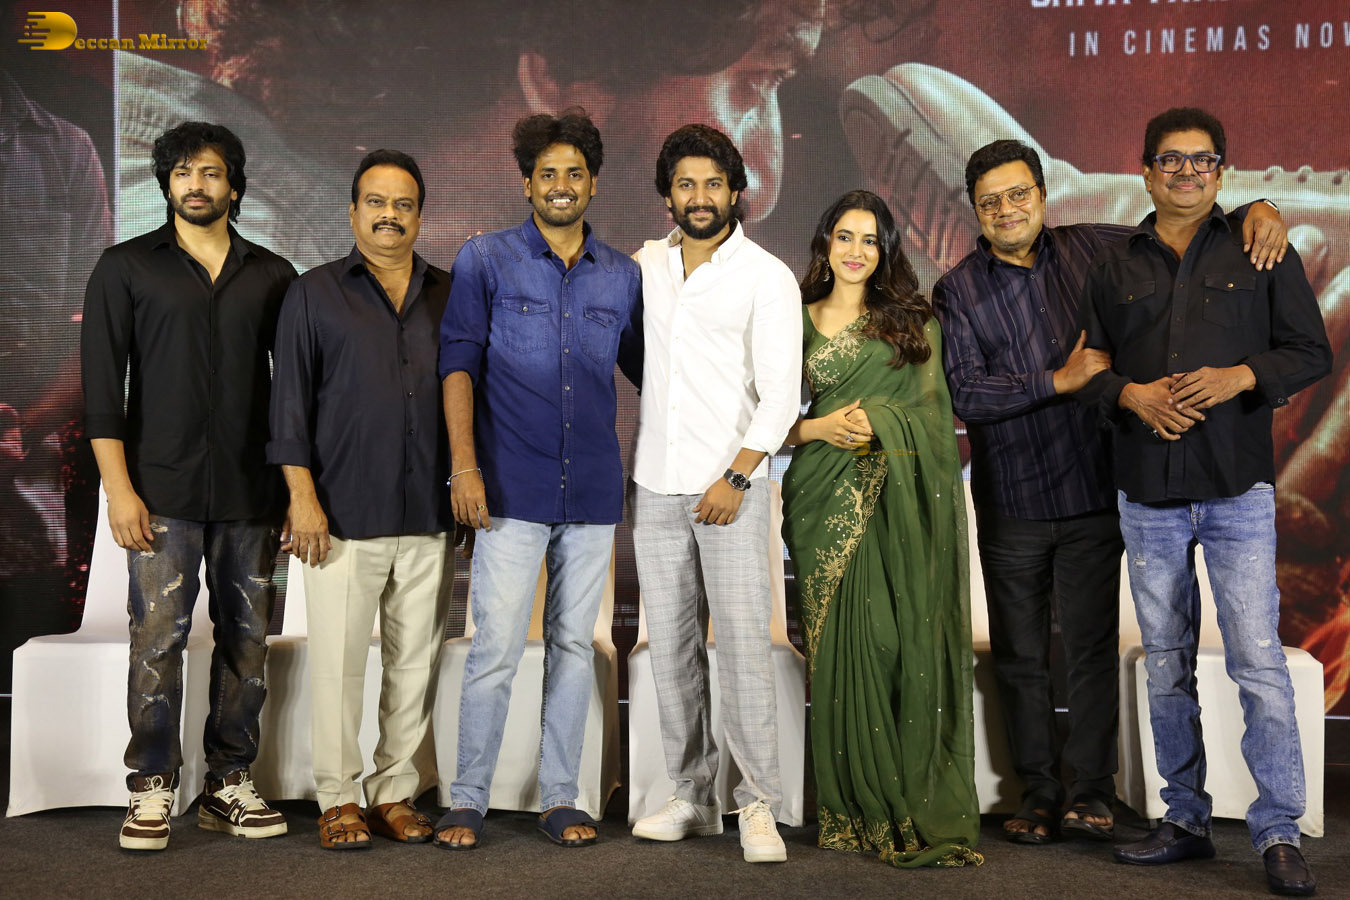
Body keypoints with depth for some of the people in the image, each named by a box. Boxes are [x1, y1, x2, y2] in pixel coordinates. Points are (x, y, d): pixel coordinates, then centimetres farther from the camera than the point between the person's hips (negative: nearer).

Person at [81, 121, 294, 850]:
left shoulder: (272, 276, 11)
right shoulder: (126, 267, 6)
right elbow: (102, 380, 0)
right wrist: (119, 488, -8)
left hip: (253, 491, 2)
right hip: (164, 489, -2)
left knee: (246, 639, 5)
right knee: (158, 639, -4)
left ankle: (229, 784, 15)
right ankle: (152, 790, 7)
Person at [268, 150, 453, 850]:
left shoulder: (449, 296, 12)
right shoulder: (316, 293, 6)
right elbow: (291, 398, 1)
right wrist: (302, 494, -7)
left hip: (428, 516, 3)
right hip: (344, 516, -2)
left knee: (415, 662, 7)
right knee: (338, 662, 0)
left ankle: (395, 792, 17)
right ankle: (338, 798, 12)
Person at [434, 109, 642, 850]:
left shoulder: (623, 275, 10)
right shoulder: (486, 260, 1)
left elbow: (646, 367, 17)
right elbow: (458, 363, -2)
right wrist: (464, 466, -10)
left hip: (593, 490, 3)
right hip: (513, 489, -3)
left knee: (574, 644, 9)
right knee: (495, 648, -4)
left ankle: (559, 797, 20)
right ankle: (467, 801, 9)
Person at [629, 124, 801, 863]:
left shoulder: (766, 277, -3)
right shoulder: (645, 266, 10)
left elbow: (780, 392, -8)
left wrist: (736, 477, -14)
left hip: (731, 488, -4)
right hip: (655, 487, 5)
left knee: (743, 644, -7)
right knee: (671, 647, 7)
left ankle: (759, 804, 1)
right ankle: (693, 798, 16)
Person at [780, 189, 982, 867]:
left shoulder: (914, 322, 12)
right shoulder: (799, 320, 13)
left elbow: (931, 411, 6)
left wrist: (877, 422, -10)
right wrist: (817, 429, -9)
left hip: (898, 501, -1)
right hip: (825, 500, 1)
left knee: (900, 644, -6)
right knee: (839, 646, -2)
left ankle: (914, 810, -1)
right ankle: (853, 808, 6)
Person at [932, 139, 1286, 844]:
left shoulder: (1092, 250, 4)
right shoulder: (956, 292, 0)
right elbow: (961, 394, -11)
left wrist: (1256, 211, -6)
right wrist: (1059, 381, -16)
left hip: (1093, 493, 0)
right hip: (1009, 502, 0)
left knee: (1092, 647, 3)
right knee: (1020, 654, 8)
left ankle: (1092, 791, 15)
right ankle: (1038, 792, 20)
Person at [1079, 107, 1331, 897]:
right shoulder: (1114, 266, 12)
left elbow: (1312, 352, 3)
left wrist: (1240, 376, -14)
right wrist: (1133, 394, -9)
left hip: (1237, 485, -3)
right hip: (1148, 491, 3)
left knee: (1259, 660, -9)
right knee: (1167, 665, 9)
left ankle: (1280, 833, -1)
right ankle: (1186, 820, 20)